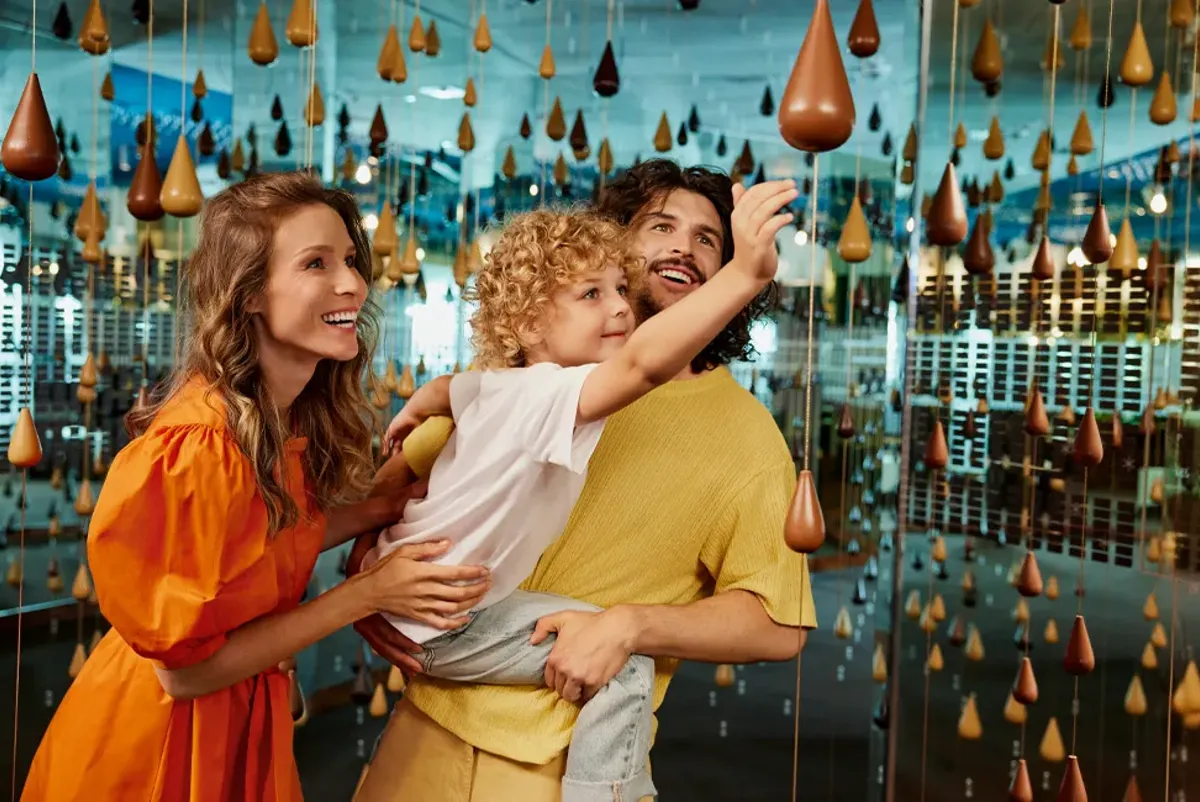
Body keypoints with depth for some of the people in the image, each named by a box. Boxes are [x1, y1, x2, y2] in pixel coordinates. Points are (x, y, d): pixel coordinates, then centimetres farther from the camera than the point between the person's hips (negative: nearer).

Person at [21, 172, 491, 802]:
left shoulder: (296, 414, -6)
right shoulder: (200, 446, -30)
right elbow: (186, 667, -24)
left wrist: (386, 509, -9)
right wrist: (367, 594, -23)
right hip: (162, 734, -7)